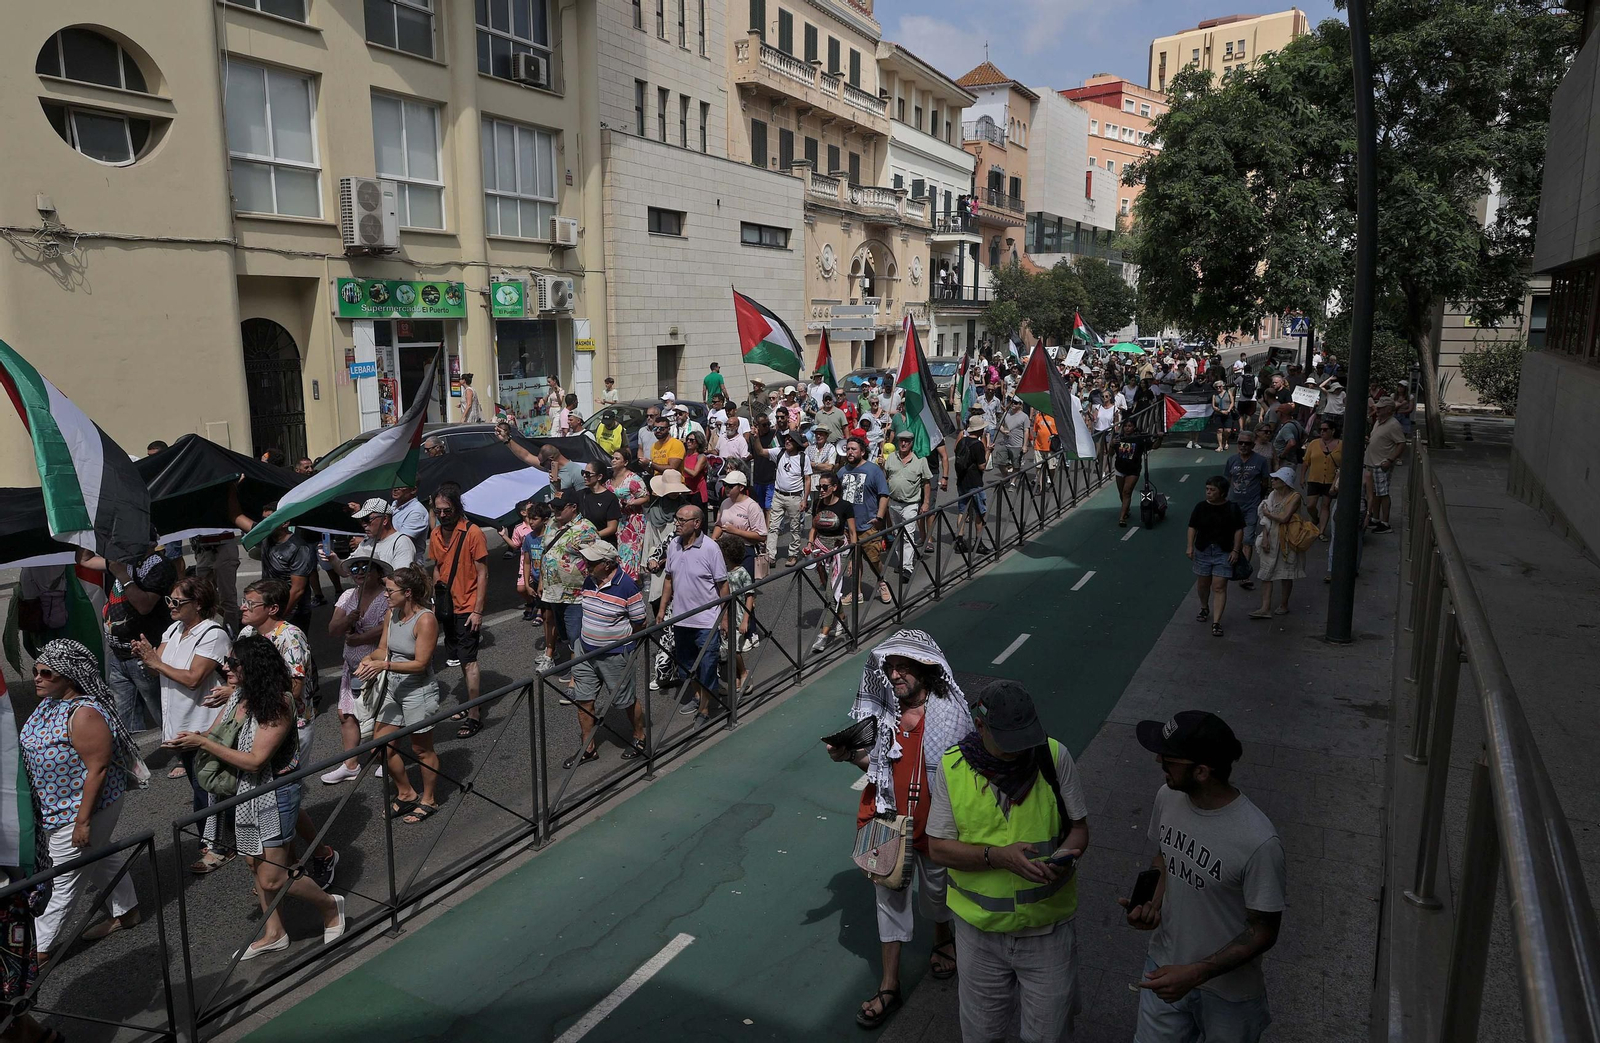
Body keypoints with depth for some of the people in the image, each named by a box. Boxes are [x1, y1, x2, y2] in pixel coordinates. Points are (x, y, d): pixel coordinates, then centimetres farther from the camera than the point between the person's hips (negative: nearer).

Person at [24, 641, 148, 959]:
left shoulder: (84, 714, -27)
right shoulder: (48, 703, 2)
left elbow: (97, 769, -26)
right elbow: (37, 750, 16)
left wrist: (83, 820, -24)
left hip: (82, 807, -9)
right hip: (54, 805, 10)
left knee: (62, 880, 4)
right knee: (99, 860, 22)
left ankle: (39, 947, 16)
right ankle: (126, 912, 37)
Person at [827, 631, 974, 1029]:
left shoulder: (949, 713, -17)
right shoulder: (882, 712, -9)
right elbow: (874, 761, 3)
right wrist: (849, 755, -17)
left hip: (934, 821, -2)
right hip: (889, 818, 2)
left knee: (935, 890, 22)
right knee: (889, 896, 12)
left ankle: (942, 937, 55)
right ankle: (889, 985, 27)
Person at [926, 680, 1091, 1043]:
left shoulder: (1055, 757, -11)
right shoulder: (952, 767, -12)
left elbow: (1079, 827, -1)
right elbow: (938, 848, -10)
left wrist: (1064, 857, -24)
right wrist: (998, 856, -24)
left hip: (1048, 928, 0)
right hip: (980, 931, 0)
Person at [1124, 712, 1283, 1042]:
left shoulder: (1258, 842, -32)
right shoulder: (1168, 797, -15)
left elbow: (1263, 932, -19)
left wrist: (1196, 974, -24)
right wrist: (1153, 903, -11)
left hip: (1228, 988, -4)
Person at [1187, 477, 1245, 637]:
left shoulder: (1232, 508, -6)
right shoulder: (1201, 507, -1)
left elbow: (1239, 530, -2)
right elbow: (1192, 527, 4)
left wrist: (1236, 550, -7)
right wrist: (1190, 546, -4)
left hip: (1224, 553, -3)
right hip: (1203, 551, 3)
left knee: (1219, 587, -7)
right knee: (1203, 584, 15)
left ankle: (1216, 622, -6)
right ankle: (1204, 608, 44)